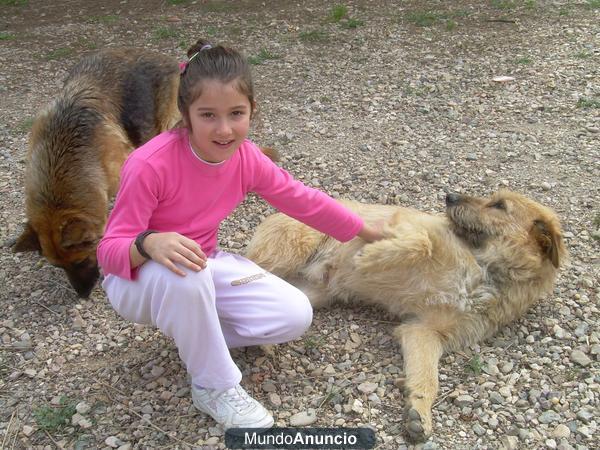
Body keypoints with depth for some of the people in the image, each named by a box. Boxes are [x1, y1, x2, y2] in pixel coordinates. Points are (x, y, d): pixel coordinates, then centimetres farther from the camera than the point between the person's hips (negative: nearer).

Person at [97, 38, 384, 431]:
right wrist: (150, 244, -50)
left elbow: (304, 201, 2)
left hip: (204, 267, 5)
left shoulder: (248, 159, -12)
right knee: (185, 274, -42)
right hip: (139, 278, -5)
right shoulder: (150, 165, -30)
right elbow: (110, 250, -25)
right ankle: (216, 386, -16)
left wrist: (369, 233, 12)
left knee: (295, 316, -10)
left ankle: (193, 334, 8)